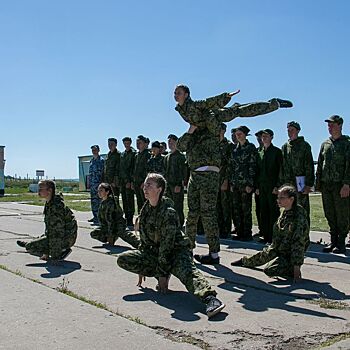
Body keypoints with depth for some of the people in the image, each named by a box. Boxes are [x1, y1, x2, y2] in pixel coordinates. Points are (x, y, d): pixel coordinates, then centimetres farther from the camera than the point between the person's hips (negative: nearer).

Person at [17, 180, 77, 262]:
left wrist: (54, 256, -24)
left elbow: (57, 232, -26)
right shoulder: (48, 204, 8)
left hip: (66, 239, -10)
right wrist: (46, 252, 13)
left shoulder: (56, 206, -25)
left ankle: (62, 252, -8)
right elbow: (49, 228, 12)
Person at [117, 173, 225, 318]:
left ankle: (210, 298, -60)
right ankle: (162, 273, -2)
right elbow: (144, 239, 12)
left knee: (187, 272, -38)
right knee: (123, 260, -6)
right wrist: (141, 268, 12)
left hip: (177, 251, -7)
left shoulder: (168, 212, -19)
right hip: (155, 252, 8)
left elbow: (167, 245, -22)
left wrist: (163, 274, -22)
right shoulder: (145, 210, 5)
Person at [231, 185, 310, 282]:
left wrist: (296, 266, -28)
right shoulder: (284, 212, 0)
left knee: (269, 270, -25)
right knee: (263, 255, 25)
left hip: (289, 255, -8)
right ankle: (244, 261, 54)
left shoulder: (299, 216, -26)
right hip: (277, 249, 8)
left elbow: (299, 243, -27)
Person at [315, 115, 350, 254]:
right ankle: (333, 241, 18)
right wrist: (318, 183, 12)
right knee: (330, 215, 9)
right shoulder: (325, 144, 15)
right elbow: (320, 165, 18)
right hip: (326, 185, 5)